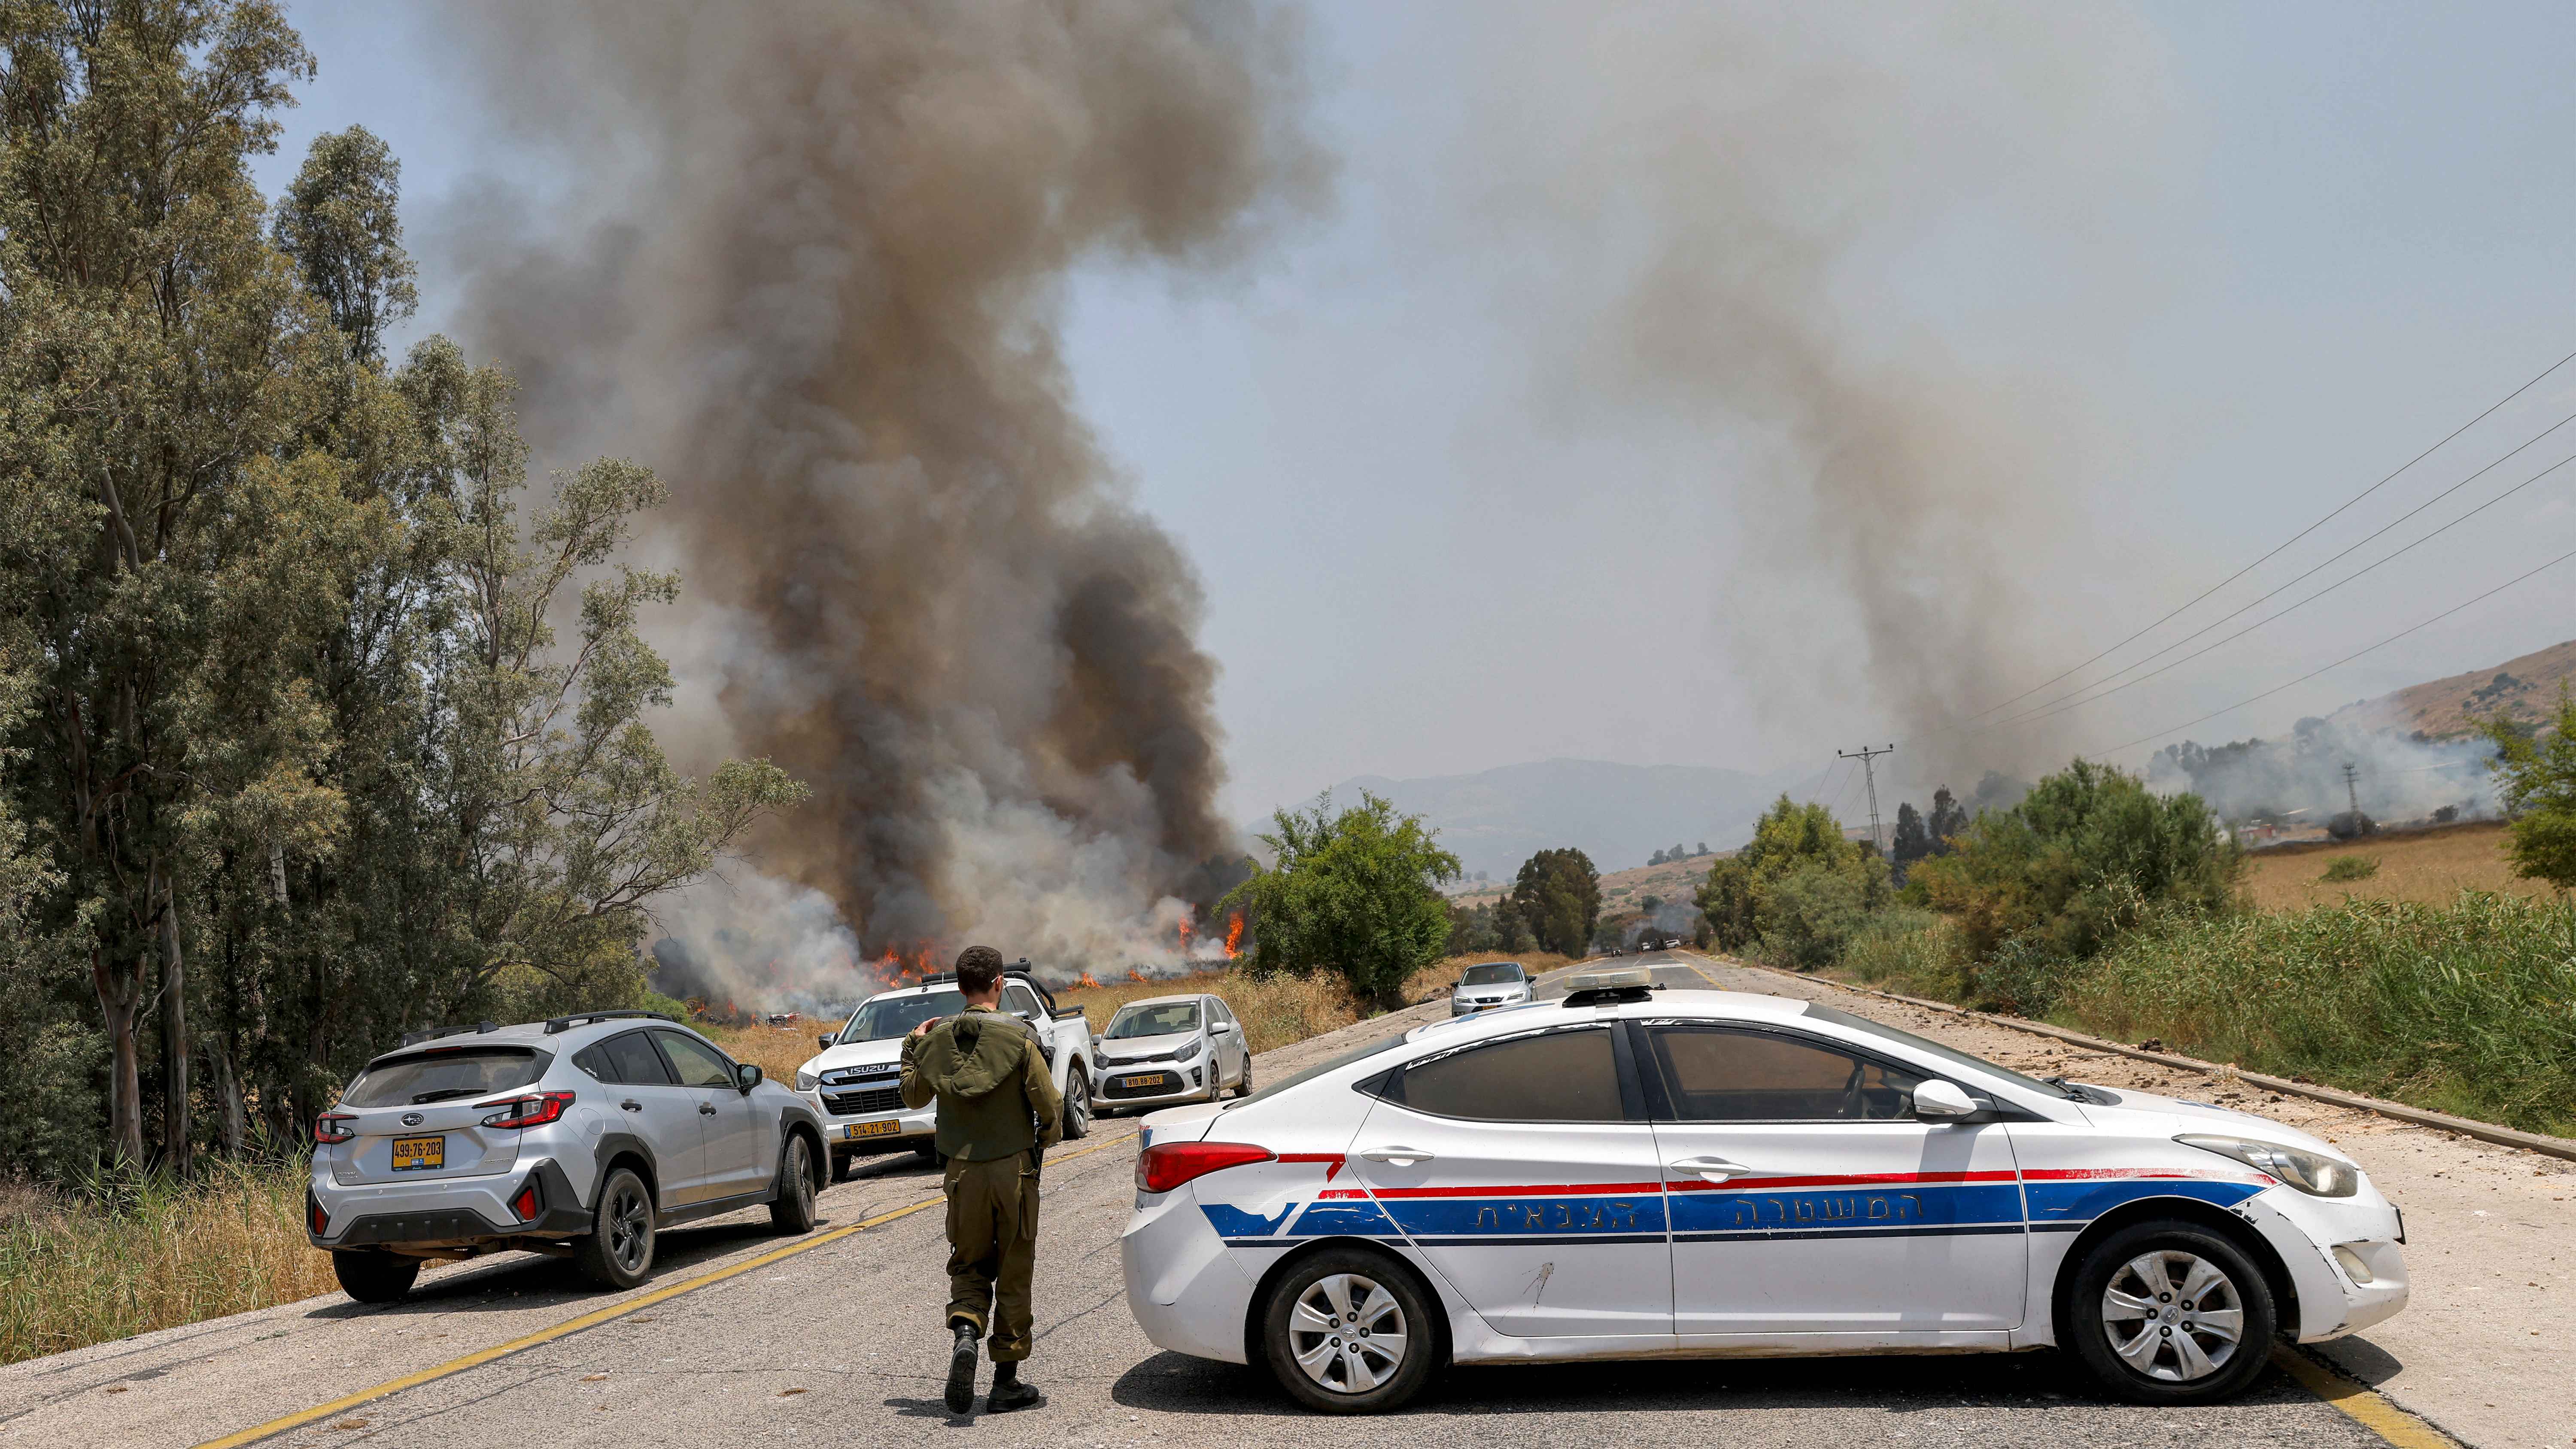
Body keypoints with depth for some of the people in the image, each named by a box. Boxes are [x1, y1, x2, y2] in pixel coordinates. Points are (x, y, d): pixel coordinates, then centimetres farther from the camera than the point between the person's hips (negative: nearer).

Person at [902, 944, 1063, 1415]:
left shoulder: (938, 1039, -1)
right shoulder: (1018, 1037, -11)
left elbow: (914, 1096, 14)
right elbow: (1049, 1103, -9)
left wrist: (913, 1046, 27)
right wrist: (1045, 1139, 12)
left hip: (963, 1170, 3)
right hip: (1014, 1168, -2)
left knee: (969, 1265, 17)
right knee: (1013, 1274, 7)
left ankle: (964, 1332, -13)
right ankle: (1007, 1382, 11)